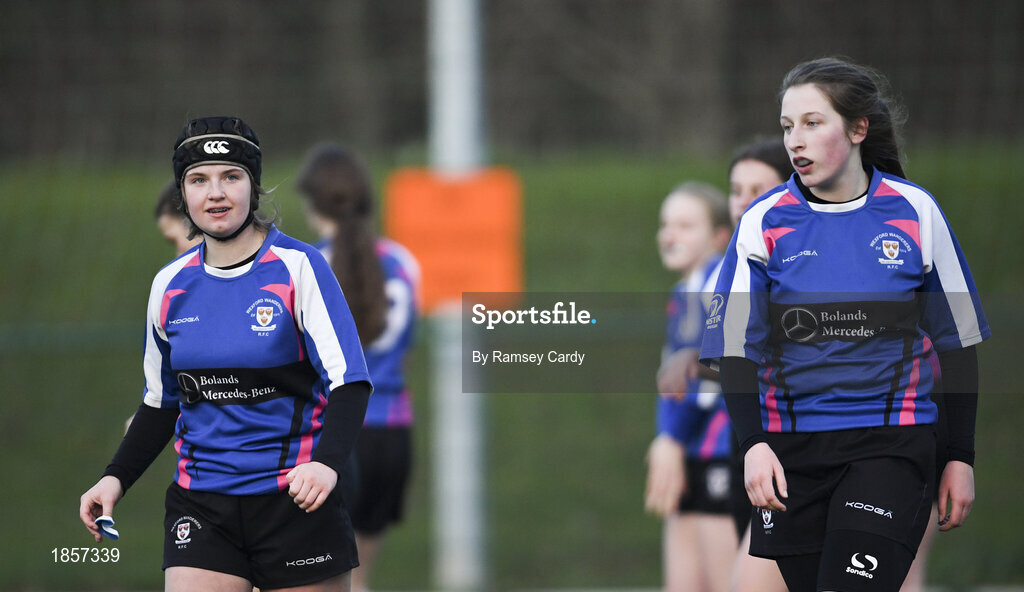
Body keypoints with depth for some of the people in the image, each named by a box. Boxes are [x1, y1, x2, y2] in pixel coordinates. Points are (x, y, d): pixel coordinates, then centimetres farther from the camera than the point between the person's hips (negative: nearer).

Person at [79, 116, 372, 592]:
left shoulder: (298, 266, -6)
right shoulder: (170, 285, 8)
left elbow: (348, 380, -13)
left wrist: (326, 462, -30)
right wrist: (117, 477, 7)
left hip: (295, 498, -3)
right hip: (199, 507, 3)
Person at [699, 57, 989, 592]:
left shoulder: (915, 212, 0)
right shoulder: (764, 223, 1)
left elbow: (957, 340, 8)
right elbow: (735, 345, -1)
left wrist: (961, 458, 6)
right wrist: (753, 443, -16)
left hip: (890, 445, -2)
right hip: (790, 447, 2)